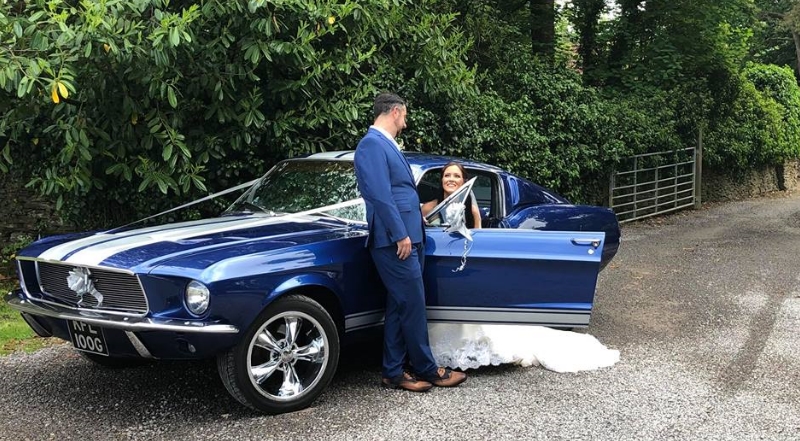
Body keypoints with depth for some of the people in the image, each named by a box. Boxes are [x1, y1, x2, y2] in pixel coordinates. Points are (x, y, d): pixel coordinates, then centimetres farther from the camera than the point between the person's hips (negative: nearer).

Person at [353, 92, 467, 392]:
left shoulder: (386, 145, 19)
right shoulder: (372, 145, -12)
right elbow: (380, 196, -19)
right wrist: (400, 235, -20)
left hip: (408, 238, 10)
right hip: (396, 241, -10)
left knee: (399, 307, 11)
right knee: (413, 306, -2)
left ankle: (394, 373, 17)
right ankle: (427, 370, 9)